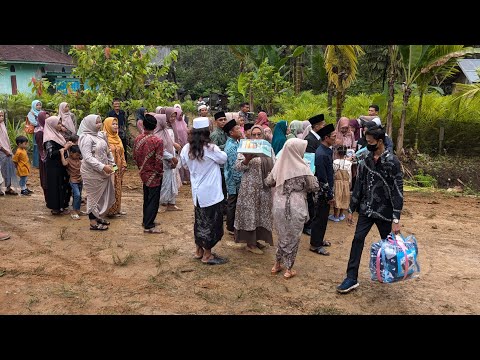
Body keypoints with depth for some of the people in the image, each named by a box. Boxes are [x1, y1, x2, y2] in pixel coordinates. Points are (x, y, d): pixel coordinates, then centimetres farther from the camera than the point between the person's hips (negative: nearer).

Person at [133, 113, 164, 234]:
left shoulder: (138, 139, -3)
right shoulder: (158, 141, -22)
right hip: (154, 175, -6)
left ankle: (146, 220, 33)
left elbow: (135, 156, 6)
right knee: (153, 200, 2)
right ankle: (149, 226, 6)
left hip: (144, 173, 7)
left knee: (146, 198, 21)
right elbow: (159, 160, -21)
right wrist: (160, 173, -5)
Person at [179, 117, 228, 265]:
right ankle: (207, 255, 14)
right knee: (211, 221, 6)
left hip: (197, 191, 6)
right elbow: (223, 159, -3)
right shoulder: (211, 148, -19)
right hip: (211, 192, -6)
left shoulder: (187, 148, -2)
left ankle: (199, 250, 31)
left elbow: (184, 163, 15)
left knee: (200, 220, 19)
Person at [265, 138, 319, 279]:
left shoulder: (279, 164, 0)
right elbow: (315, 187, -5)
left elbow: (268, 182, 9)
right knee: (293, 237, 11)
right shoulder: (302, 167, -11)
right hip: (296, 207, -4)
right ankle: (288, 269, 20)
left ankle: (277, 265, 28)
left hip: (279, 205, 4)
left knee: (282, 236, 19)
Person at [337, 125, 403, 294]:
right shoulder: (366, 161, 4)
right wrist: (351, 210, 10)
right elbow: (358, 186, 10)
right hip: (366, 210, 4)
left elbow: (397, 191, -14)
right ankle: (352, 278, 3)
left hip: (385, 212, -4)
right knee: (357, 240, -3)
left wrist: (396, 219, -17)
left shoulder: (392, 162, -13)